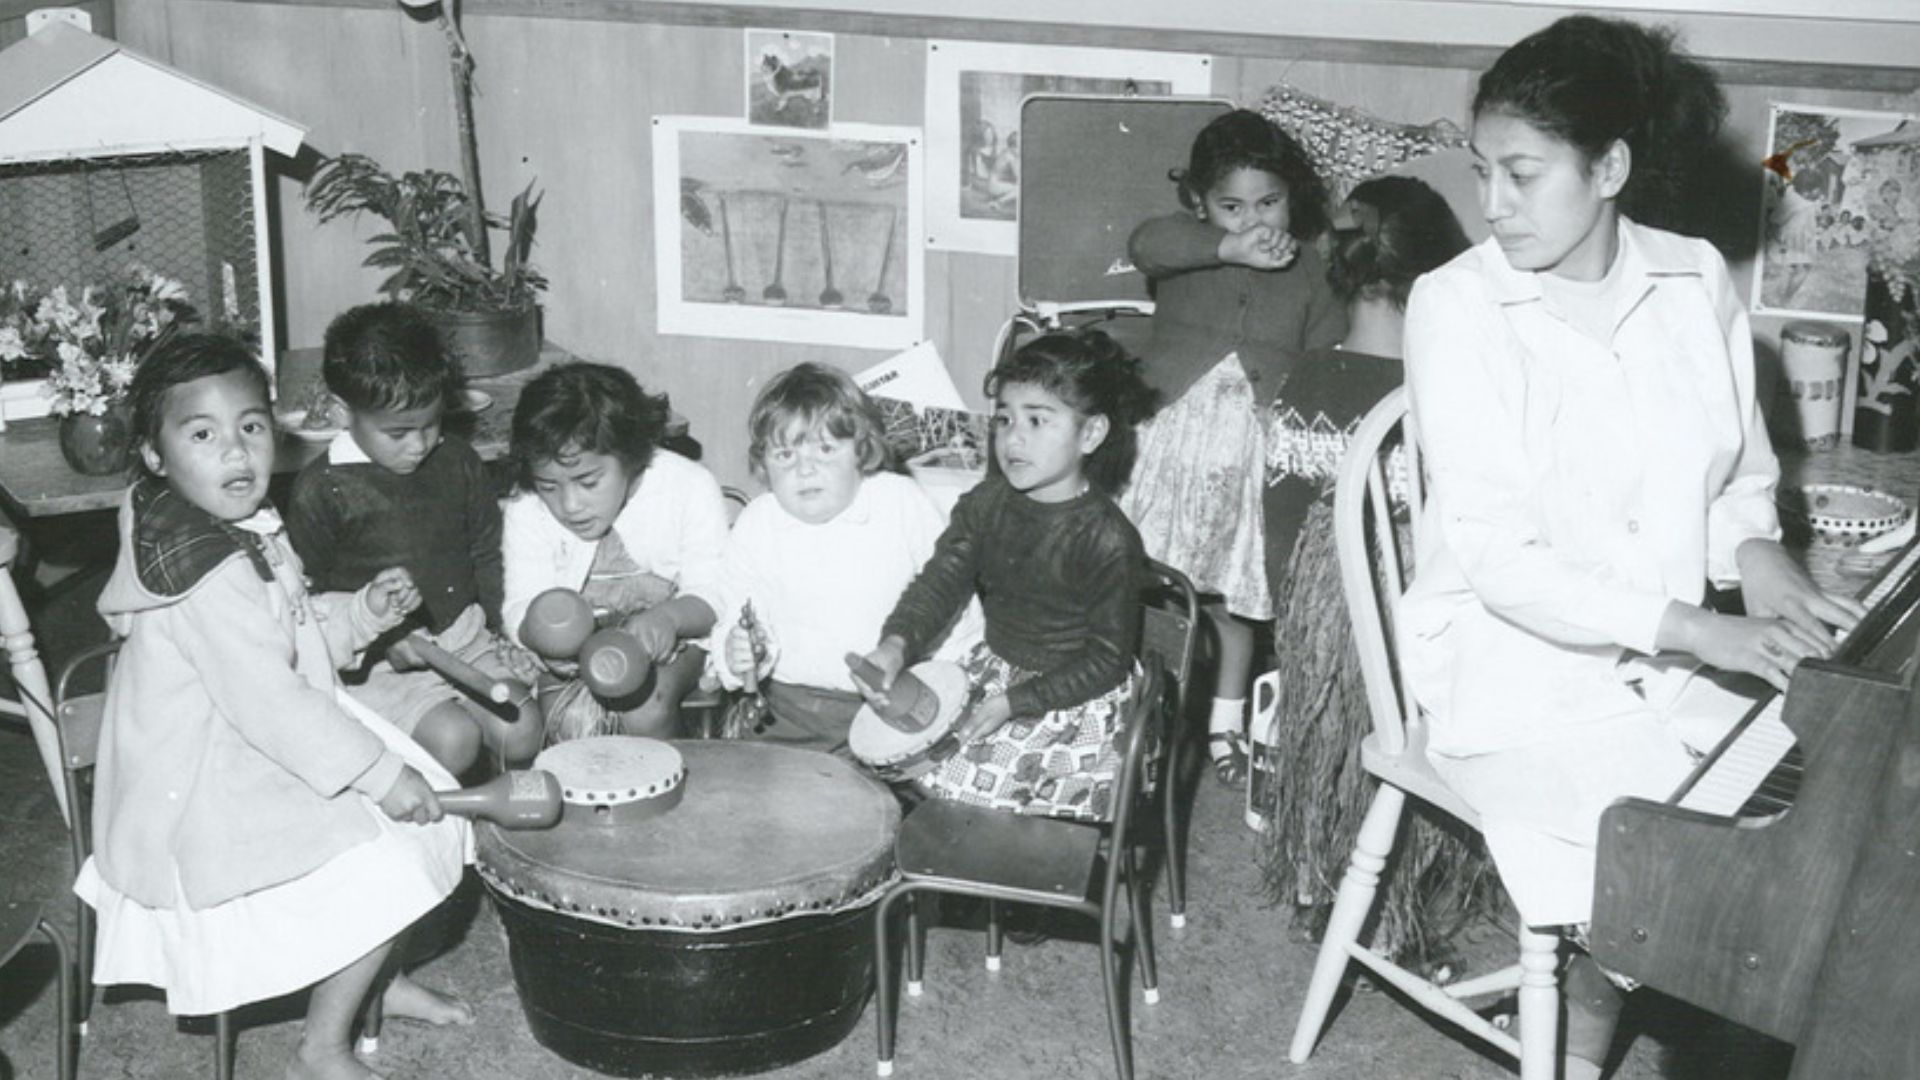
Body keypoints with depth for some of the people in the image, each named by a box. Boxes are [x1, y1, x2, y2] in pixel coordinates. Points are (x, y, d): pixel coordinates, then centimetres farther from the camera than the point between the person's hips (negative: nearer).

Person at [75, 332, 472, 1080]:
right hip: (211, 800, -10)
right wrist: (377, 772, -23)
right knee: (386, 870, -13)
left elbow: (289, 638, 16)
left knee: (415, 825, 15)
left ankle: (370, 978, 35)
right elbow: (265, 702, -30)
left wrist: (360, 612, -2)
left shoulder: (243, 529, 3)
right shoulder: (208, 572, -29)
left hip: (259, 760, 10)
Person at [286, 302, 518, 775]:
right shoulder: (320, 491, -9)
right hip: (378, 664, -4)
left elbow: (488, 554, 14)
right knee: (453, 739, -26)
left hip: (466, 638, 4)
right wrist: (381, 640, -17)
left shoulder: (458, 463, 5)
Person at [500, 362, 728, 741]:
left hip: (670, 632, -1)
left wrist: (668, 616, -40)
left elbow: (712, 597, -16)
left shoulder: (689, 489, -17)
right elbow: (522, 605, -13)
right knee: (572, 718, -26)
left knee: (647, 706, -29)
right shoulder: (526, 510, -11)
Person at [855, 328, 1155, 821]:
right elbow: (942, 580, -10)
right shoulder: (985, 504, -2)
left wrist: (1012, 703, -20)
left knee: (977, 784, -21)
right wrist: (896, 644, -31)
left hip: (1073, 694, -6)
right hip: (992, 667, 6)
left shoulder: (1107, 540, -20)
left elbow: (1108, 660, -15)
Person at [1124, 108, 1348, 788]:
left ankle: (1225, 725, 26)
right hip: (1171, 438, -1)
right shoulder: (1188, 253, 4)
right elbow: (1145, 244, -19)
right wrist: (1231, 249, -24)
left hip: (1253, 451, 1)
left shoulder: (1308, 272, 10)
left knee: (1230, 599, 8)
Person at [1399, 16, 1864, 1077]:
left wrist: (1756, 553, -8)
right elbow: (1495, 556, -18)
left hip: (1657, 669, 6)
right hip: (1509, 676, -5)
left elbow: (1742, 476, 16)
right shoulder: (1459, 305, -12)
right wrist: (1694, 627, -25)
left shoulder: (1697, 280, 2)